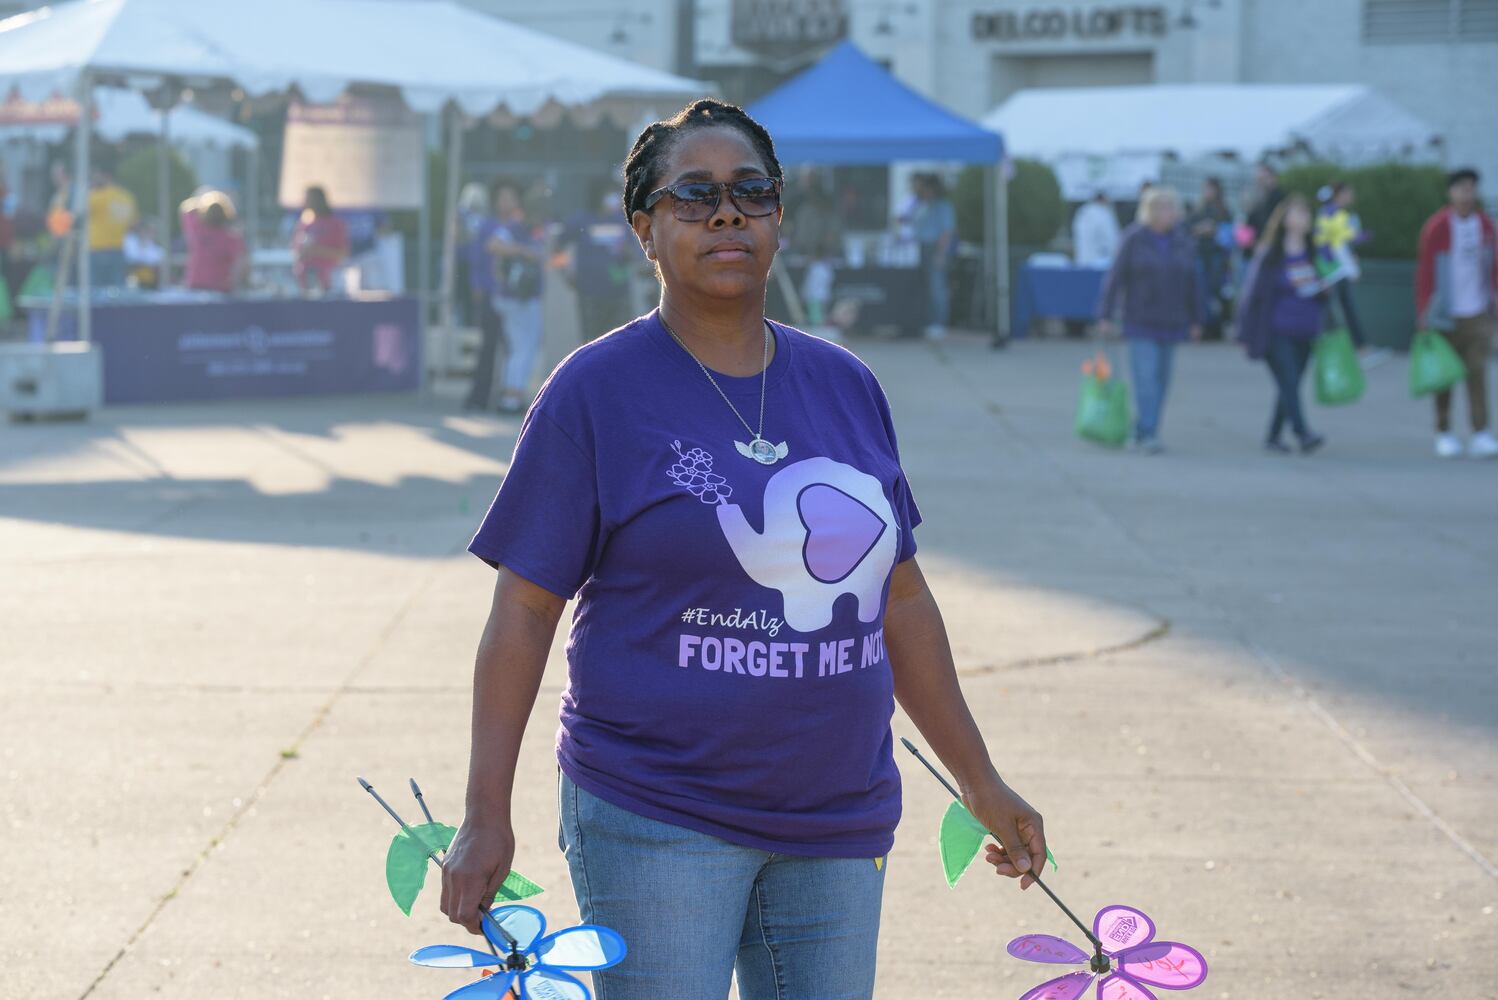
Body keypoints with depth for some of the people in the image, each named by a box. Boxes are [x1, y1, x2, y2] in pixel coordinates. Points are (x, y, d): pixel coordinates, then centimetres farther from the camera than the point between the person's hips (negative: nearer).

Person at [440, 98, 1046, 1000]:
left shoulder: (846, 386, 9)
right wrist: (487, 816, -12)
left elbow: (900, 598, 16)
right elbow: (523, 612, -6)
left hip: (839, 823, 5)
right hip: (656, 824, -5)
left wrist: (982, 783, 17)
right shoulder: (597, 390, -5)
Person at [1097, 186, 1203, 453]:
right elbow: (1116, 278, -6)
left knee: (1161, 379, 7)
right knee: (1146, 376, -13)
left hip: (1171, 323, 5)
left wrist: (1196, 320, 11)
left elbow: (1192, 283, 12)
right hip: (1140, 320, -5)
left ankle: (1144, 433, 15)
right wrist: (1106, 316, -10)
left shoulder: (1181, 241, 7)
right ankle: (1147, 433, -14)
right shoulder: (1134, 239, -6)